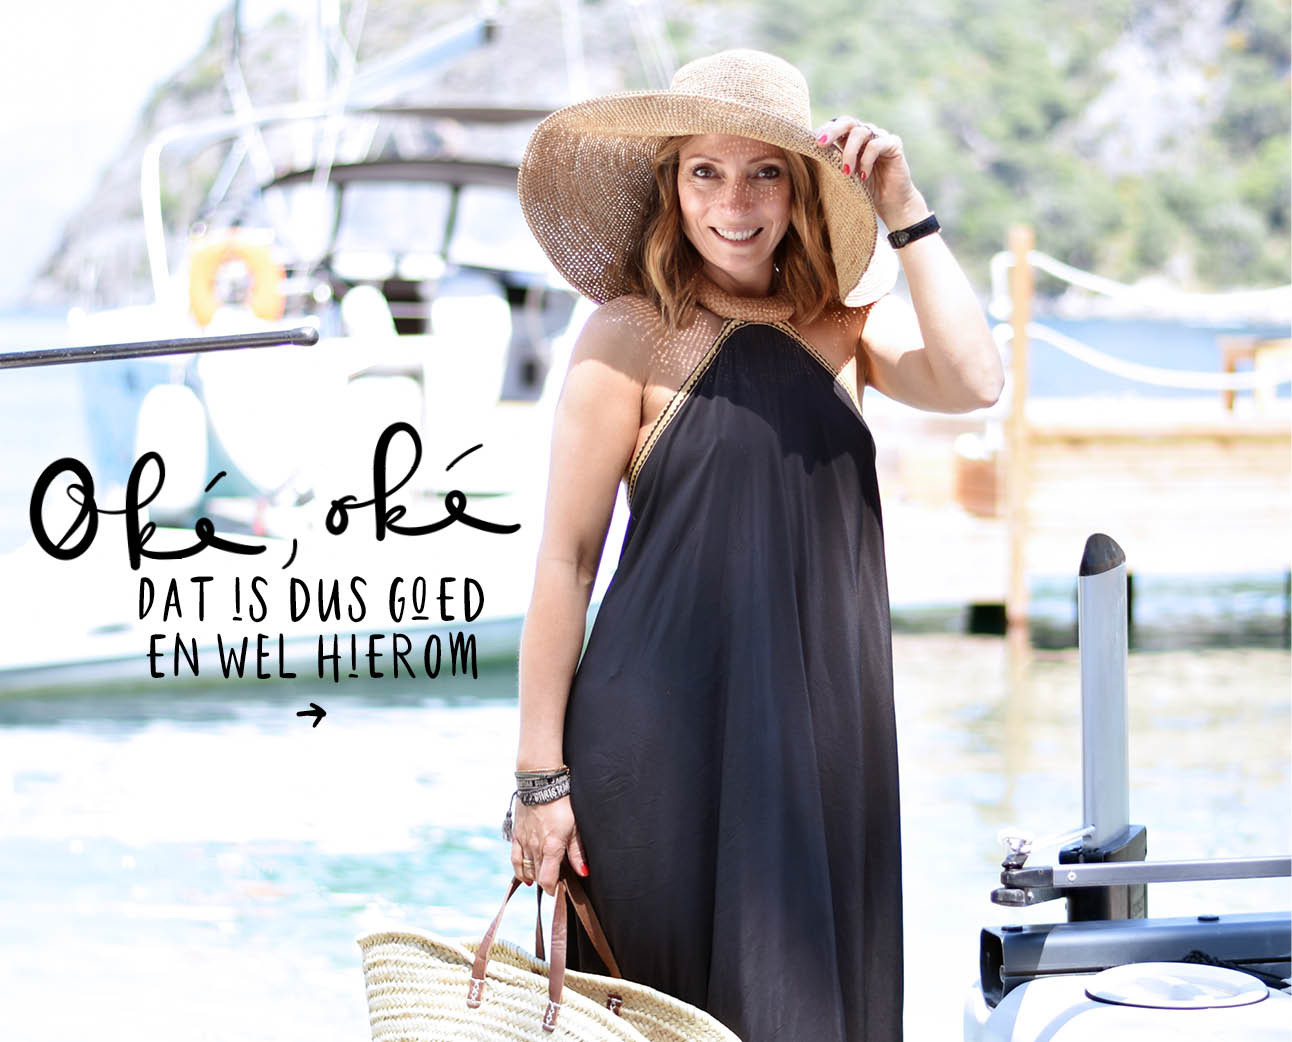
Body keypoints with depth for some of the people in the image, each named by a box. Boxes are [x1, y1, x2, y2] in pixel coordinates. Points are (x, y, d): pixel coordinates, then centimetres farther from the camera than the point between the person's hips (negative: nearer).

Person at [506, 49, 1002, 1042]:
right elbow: (567, 559, -5)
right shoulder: (632, 336, -4)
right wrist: (541, 774, -6)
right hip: (667, 737, -4)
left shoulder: (845, 325, 8)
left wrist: (906, 212, -10)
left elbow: (973, 382, -10)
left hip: (826, 735, 4)